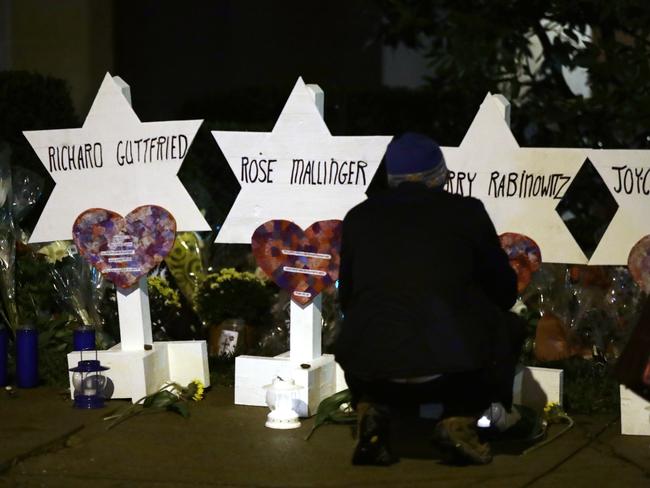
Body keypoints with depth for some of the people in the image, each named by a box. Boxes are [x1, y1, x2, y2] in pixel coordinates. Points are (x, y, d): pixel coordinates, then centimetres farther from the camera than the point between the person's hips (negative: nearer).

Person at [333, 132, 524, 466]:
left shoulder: (360, 217, 15)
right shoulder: (466, 211, 10)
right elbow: (504, 291, 19)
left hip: (372, 367, 2)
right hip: (453, 360, -2)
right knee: (507, 329, 27)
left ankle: (371, 412, 10)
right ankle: (459, 420, 8)